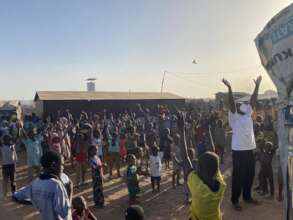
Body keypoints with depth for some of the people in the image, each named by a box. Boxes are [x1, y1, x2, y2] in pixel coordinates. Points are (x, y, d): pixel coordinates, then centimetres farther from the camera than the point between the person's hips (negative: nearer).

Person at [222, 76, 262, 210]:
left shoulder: (248, 115, 13)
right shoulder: (234, 117, -5)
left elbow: (253, 101, 9)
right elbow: (231, 103, -19)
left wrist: (257, 86, 4)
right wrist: (229, 88, -31)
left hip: (250, 149, 7)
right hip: (238, 150, -7)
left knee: (250, 175, 15)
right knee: (238, 176, 1)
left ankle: (247, 196, 32)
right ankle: (235, 200, 13)